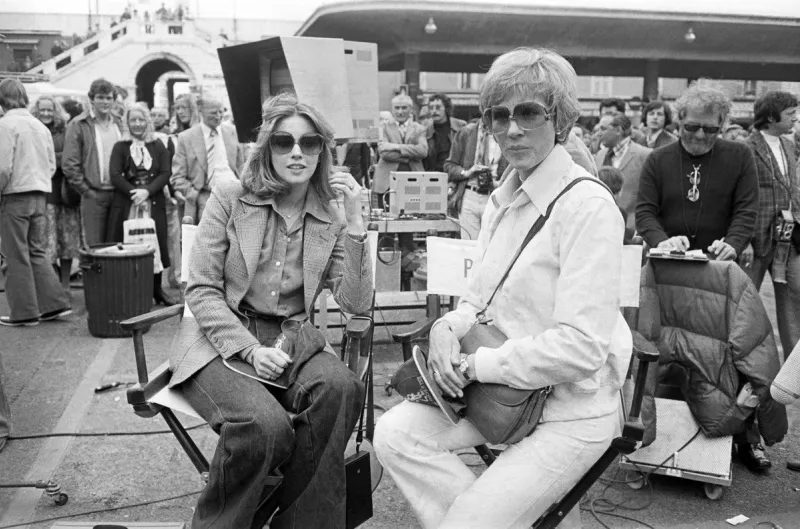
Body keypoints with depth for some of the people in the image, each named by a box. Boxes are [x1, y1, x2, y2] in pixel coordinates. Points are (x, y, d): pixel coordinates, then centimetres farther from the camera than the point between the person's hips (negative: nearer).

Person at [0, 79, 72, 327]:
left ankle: (24, 312, 6)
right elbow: (51, 165, 12)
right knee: (37, 253, 14)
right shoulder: (40, 125, 10)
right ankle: (55, 303, 11)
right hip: (40, 196, 6)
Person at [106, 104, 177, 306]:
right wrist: (134, 192, -15)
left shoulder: (158, 146, 11)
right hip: (126, 204, -1)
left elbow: (165, 174, 2)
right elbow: (115, 176, -3)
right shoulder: (120, 147, 7)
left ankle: (157, 289, 13)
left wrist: (147, 191, -12)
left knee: (154, 244, 2)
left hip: (154, 203, 1)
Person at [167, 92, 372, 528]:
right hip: (224, 341, -2)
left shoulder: (332, 219, 7)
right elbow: (201, 290, -2)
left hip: (292, 340, 3)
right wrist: (250, 349, -17)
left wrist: (354, 223, -11)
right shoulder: (230, 198, 1)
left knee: (340, 386, -32)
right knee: (264, 423, -33)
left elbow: (356, 304, -3)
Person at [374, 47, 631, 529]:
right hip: (503, 387, 8)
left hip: (571, 408, -8)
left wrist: (477, 365, -18)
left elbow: (580, 347, -24)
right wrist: (449, 327, -9)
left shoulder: (588, 206, -19)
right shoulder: (504, 199, 8)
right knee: (394, 434, -8)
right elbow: (482, 297, 14)